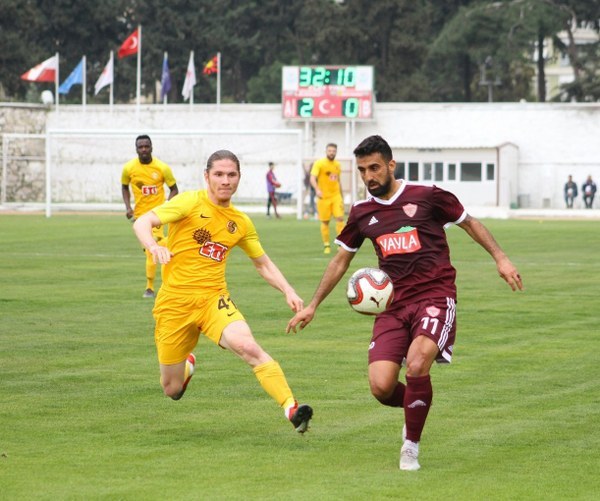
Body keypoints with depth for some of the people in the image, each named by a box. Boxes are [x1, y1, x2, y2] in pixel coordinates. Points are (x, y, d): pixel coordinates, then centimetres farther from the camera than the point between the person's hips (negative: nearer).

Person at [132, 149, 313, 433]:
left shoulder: (241, 222, 9)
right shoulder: (191, 202, -5)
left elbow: (263, 264, 22)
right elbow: (142, 223, -16)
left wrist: (288, 291, 5)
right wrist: (153, 247, -38)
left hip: (213, 300, 2)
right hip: (174, 302, -2)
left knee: (248, 347, -30)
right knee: (172, 390, 7)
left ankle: (292, 409, -34)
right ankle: (187, 365, 44)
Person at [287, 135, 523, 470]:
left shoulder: (427, 196, 0)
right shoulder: (362, 213, 11)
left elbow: (469, 223, 12)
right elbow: (341, 261, 23)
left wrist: (500, 257, 3)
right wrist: (312, 306, 23)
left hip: (435, 296, -4)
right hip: (393, 304, 4)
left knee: (416, 363, -29)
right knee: (381, 387, -14)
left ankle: (411, 447, -9)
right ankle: (417, 406, 24)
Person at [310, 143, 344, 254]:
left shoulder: (337, 165, 11)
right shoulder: (319, 163, -5)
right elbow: (312, 178, -16)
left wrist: (341, 197, 23)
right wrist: (317, 190, -32)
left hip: (336, 195, 4)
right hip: (324, 196, -4)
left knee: (340, 218, -10)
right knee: (325, 222, 0)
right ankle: (326, 245, 11)